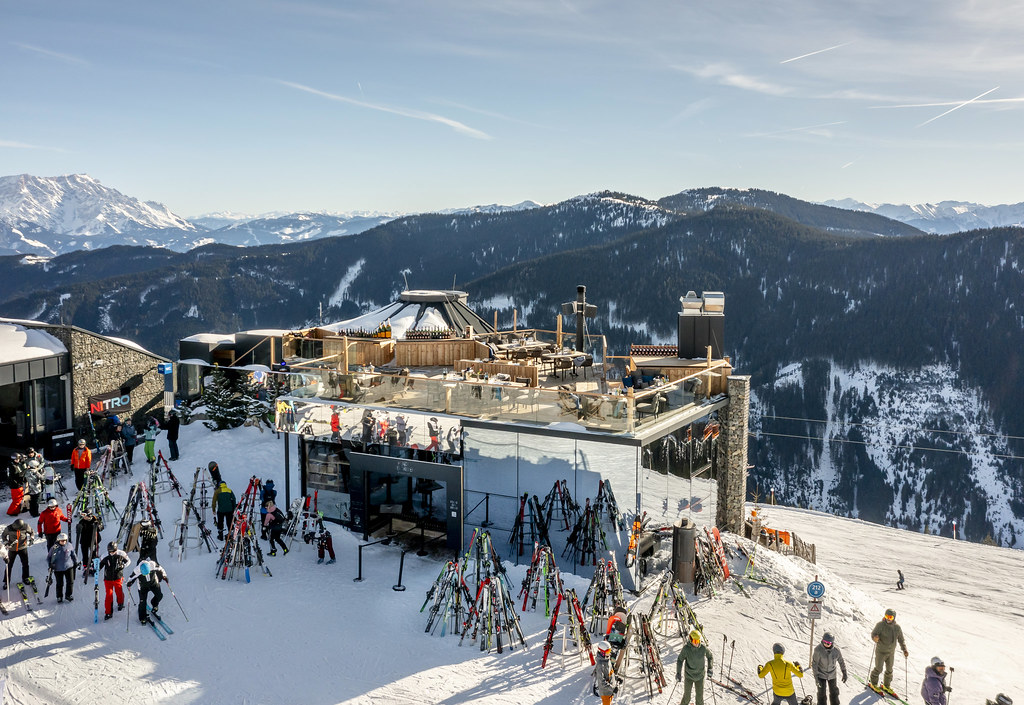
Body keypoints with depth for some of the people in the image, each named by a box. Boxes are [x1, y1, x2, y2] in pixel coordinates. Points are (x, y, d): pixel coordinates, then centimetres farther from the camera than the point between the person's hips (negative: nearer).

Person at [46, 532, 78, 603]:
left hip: (69, 567, 2)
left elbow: (73, 555, 12)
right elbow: (48, 557, 2)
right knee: (60, 583, 7)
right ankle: (59, 597, 28)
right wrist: (50, 564, -10)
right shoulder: (54, 548, -9)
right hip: (58, 569, -2)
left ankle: (69, 595, 22)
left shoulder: (69, 546, -2)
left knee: (70, 582, 3)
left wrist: (76, 562, 14)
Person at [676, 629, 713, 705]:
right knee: (686, 697, 8)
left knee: (699, 697, 6)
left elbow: (710, 655, 7)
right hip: (688, 676, -1)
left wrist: (709, 668, 4)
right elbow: (679, 660, -9)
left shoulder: (703, 648, -14)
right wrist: (678, 673, -15)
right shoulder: (686, 648, -20)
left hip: (700, 676, 1)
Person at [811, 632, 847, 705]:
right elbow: (814, 663, -19)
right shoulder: (818, 649, -26)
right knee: (821, 693, 1)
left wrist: (844, 673, 2)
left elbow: (841, 661, 0)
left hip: (832, 674, 3)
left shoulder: (836, 650, -17)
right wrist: (815, 676, -20)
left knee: (834, 691, 19)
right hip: (821, 674, -3)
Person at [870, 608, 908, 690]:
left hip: (891, 652, 4)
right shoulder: (880, 625, -16)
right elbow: (873, 634, -18)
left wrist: (904, 650, -2)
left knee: (889, 670, 14)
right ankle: (873, 683, 22)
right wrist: (875, 638, -42)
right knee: (878, 669, -1)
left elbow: (901, 640, 7)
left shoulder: (897, 627, -3)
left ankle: (886, 685, 34)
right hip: (881, 651, -4)